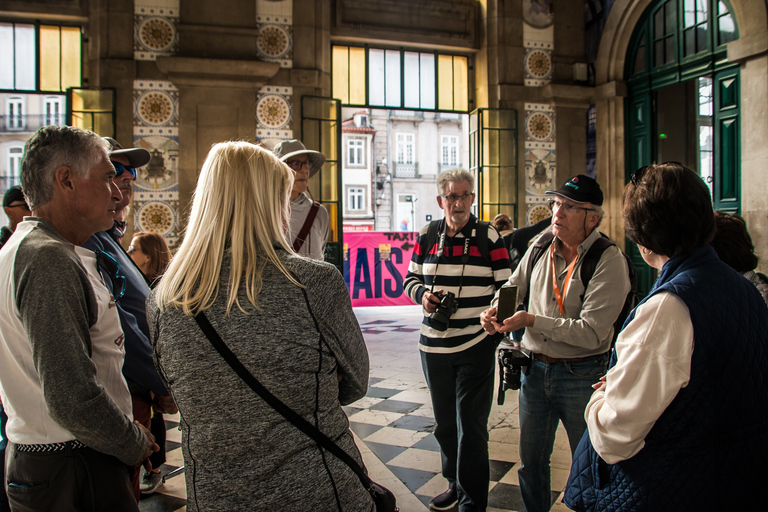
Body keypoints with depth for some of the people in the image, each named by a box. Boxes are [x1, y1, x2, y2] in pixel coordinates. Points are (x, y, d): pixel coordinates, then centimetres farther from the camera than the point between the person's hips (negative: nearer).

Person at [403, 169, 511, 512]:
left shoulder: (488, 236, -3)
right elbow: (411, 278, 14)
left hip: (476, 345, -4)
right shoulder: (427, 235, 5)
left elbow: (505, 287, -1)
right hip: (434, 344, 4)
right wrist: (422, 295, -7)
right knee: (444, 422, 18)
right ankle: (455, 484, 38)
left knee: (471, 426, 0)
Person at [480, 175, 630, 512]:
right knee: (531, 462, 19)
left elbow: (591, 333, -23)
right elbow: (513, 287, 16)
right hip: (535, 368, 6)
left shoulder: (608, 260, -16)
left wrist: (533, 320, -24)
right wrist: (495, 309, -4)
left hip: (582, 376, -5)